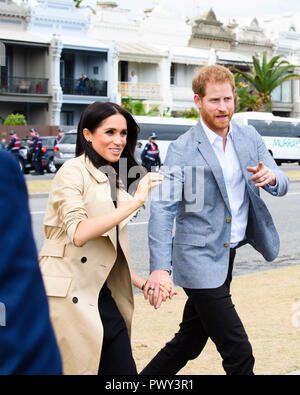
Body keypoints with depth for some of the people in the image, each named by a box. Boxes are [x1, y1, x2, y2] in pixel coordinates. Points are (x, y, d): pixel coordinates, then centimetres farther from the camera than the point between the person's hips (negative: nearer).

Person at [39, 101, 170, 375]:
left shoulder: (113, 179, 18)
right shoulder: (73, 172, -7)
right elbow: (79, 234, -22)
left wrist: (142, 282, 12)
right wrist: (134, 201, -21)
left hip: (102, 296, 8)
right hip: (70, 297, -8)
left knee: (123, 369, 1)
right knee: (80, 368, -5)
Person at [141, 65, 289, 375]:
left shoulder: (249, 137, 6)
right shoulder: (182, 150, -11)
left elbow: (282, 185, 8)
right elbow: (163, 209, -16)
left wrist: (271, 178, -18)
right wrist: (159, 267, -28)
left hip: (228, 256, 6)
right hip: (200, 261, -6)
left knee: (190, 342, 17)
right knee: (239, 355, -6)